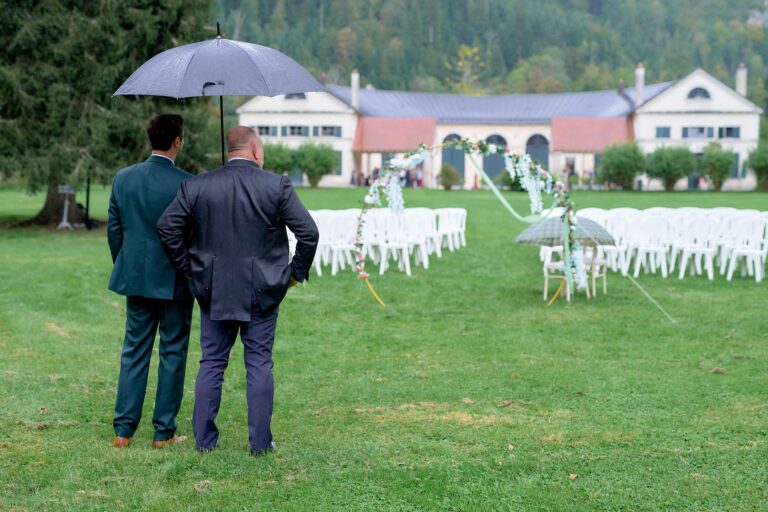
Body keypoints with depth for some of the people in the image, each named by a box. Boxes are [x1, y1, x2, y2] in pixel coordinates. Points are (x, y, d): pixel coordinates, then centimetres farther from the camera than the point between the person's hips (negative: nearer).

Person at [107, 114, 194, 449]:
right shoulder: (186, 184, -14)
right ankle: (163, 432, 10)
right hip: (174, 281, -4)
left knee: (134, 352, 11)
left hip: (135, 278, 4)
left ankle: (123, 430, 11)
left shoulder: (123, 178, 0)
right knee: (173, 353, 6)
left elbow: (114, 229, 7)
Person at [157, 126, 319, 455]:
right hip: (262, 292, -2)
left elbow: (167, 227, -1)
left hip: (213, 291, 2)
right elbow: (308, 232, -10)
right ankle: (260, 441, 9)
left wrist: (187, 267, 9)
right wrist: (297, 272, 4)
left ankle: (204, 438, 14)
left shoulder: (196, 187, -1)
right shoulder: (277, 186, -7)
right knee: (259, 364, 6)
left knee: (211, 363, 11)